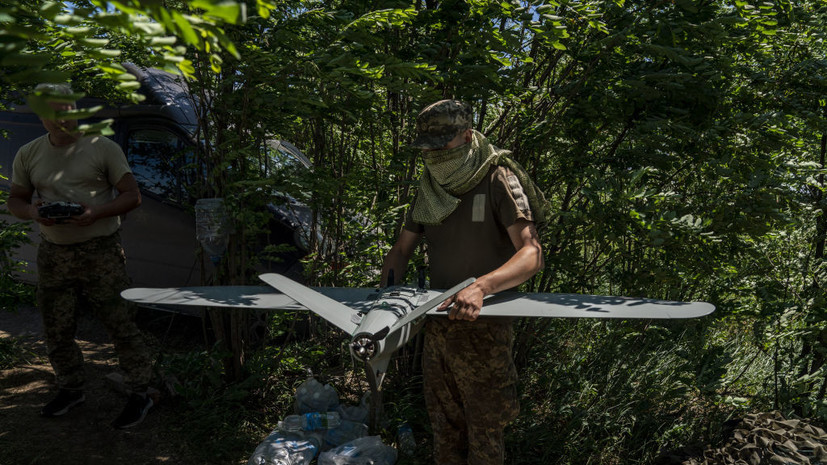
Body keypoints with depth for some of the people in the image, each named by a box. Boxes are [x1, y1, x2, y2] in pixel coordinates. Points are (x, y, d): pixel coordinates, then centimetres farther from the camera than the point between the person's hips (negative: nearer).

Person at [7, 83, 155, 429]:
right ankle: (71, 389, 34)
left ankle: (139, 394, 9)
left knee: (120, 323, -3)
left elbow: (132, 195, -5)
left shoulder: (102, 148, -4)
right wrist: (35, 213, -10)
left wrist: (95, 213, -21)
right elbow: (15, 201, 14)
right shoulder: (28, 155, 7)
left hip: (101, 251, -4)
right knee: (57, 329, 14)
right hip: (53, 253, 5)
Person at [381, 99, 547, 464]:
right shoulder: (428, 189, 7)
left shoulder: (498, 180, -13)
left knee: (484, 434, 8)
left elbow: (531, 253, -25)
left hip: (483, 327, -5)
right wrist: (385, 287, -7)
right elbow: (403, 248, 14)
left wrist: (480, 287, -42)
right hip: (437, 323, 6)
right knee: (444, 427, 19)